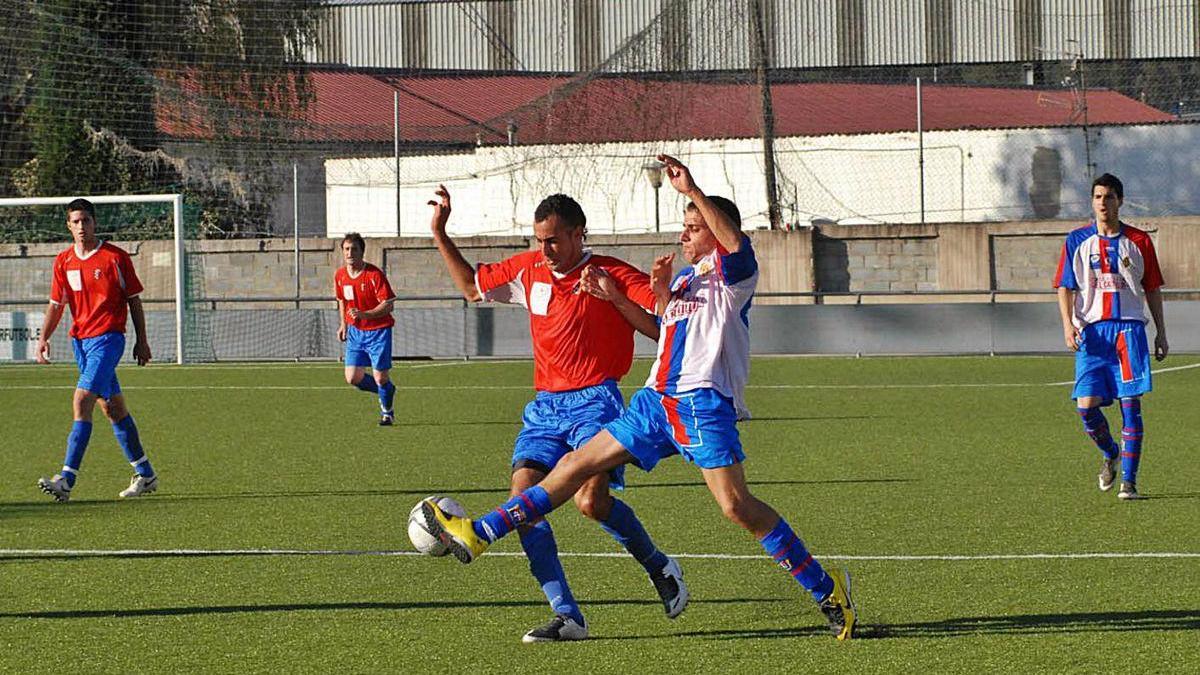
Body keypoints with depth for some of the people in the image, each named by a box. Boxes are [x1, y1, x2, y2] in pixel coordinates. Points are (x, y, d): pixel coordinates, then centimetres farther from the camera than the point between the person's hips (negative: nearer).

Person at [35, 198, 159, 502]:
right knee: (113, 408, 13)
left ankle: (67, 479, -23)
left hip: (107, 338, -6)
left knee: (82, 403, -18)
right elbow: (56, 304, 12)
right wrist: (44, 338, -2)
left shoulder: (116, 258, -6)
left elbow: (134, 301, 0)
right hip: (80, 339, 6)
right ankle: (144, 474, 24)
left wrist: (142, 341, 0)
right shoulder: (63, 261, 9)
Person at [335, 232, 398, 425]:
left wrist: (364, 314, -30)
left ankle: (387, 411, 23)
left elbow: (388, 305, -18)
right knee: (353, 378, -2)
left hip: (378, 331, -5)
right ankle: (387, 391, 26)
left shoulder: (374, 275, -18)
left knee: (380, 377, -5)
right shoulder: (340, 275, 1)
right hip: (355, 331, 5)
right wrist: (343, 324, 10)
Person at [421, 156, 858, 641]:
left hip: (704, 401, -8)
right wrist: (662, 297, 10)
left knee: (735, 505, -18)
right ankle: (476, 536, 8)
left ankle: (827, 590, -8)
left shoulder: (731, 274, -3)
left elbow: (735, 241, -25)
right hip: (657, 400, 8)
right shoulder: (683, 278, 23)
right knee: (576, 465, 7)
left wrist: (691, 190, -29)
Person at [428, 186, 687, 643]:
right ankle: (567, 617, -12)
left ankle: (659, 567, 4)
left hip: (594, 400, -6)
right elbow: (472, 287, 28)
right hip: (545, 404, 6)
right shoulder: (529, 270, 13)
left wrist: (613, 297, -18)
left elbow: (662, 329, -9)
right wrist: (439, 234, 21)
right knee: (523, 501, -12)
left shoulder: (614, 275, -4)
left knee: (591, 500, -24)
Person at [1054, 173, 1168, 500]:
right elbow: (1065, 287, 6)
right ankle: (1110, 454, 22)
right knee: (1086, 405, -8)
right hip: (1091, 330, 1)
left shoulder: (1138, 241, 8)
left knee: (1131, 404, -7)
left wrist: (1161, 332, 11)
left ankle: (1129, 480, -3)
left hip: (1129, 328, 0)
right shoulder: (1077, 240, 7)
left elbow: (1152, 289, 14)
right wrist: (1068, 323, -10)